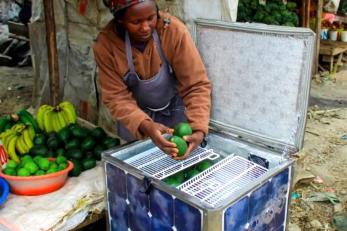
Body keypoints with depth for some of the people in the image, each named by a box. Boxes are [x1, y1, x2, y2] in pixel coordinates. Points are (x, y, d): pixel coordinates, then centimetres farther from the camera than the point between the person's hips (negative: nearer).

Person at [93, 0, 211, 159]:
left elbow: (196, 85, -28)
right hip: (135, 113, 1)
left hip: (174, 110, 0)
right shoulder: (106, 44, -27)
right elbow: (116, 97, -24)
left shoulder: (174, 31, -31)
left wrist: (198, 129, -42)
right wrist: (145, 126, -42)